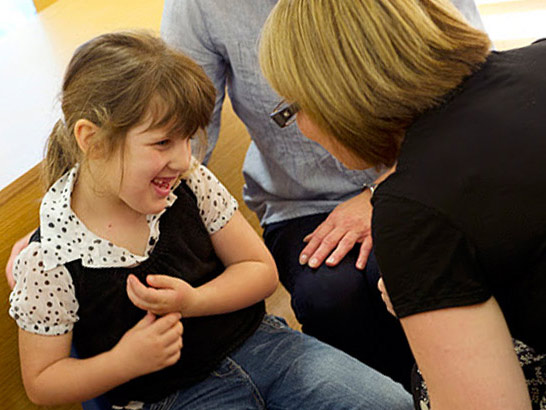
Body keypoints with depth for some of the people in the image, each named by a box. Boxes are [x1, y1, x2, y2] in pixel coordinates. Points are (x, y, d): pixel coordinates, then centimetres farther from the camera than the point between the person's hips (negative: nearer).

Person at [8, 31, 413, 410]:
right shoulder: (49, 260, -17)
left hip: (256, 341, 3)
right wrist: (124, 361, -24)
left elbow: (261, 270, 2)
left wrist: (192, 302, -17)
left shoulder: (190, 182, -8)